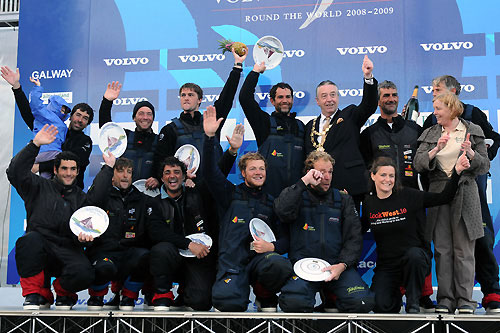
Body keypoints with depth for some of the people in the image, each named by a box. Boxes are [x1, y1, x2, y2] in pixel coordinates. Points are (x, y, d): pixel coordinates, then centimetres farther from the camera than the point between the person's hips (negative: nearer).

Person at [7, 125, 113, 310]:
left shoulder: (82, 198, 21)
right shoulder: (40, 187, 14)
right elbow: (15, 172, 0)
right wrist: (35, 144, -7)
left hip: (68, 251, 1)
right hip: (38, 249, -1)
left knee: (84, 274, -32)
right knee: (31, 238, -37)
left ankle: (64, 292, 8)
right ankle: (36, 293, -16)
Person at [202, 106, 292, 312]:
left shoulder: (271, 203, 19)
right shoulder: (231, 194, 13)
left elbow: (285, 238, 15)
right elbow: (210, 172, -3)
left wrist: (272, 246, -8)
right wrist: (209, 137, -14)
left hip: (261, 258, 2)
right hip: (232, 261, -2)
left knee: (280, 266, -35)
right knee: (229, 304, -30)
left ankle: (265, 297, -2)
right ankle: (240, 287, 8)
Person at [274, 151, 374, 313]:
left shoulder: (343, 200, 16)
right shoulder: (297, 195, 9)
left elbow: (354, 237, 9)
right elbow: (283, 211, -15)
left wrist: (342, 265, -8)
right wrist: (304, 182, -15)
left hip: (337, 264, 3)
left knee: (362, 302, -23)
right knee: (293, 302, -32)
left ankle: (332, 300, 7)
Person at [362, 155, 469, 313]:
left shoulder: (408, 195, -7)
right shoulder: (368, 202, 2)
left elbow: (444, 197, -5)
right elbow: (361, 228, 16)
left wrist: (457, 171, -16)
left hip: (416, 258, -2)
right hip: (386, 264, 2)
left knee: (414, 254, -39)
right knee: (381, 307, -18)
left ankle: (413, 304, -16)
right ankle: (396, 292, 21)